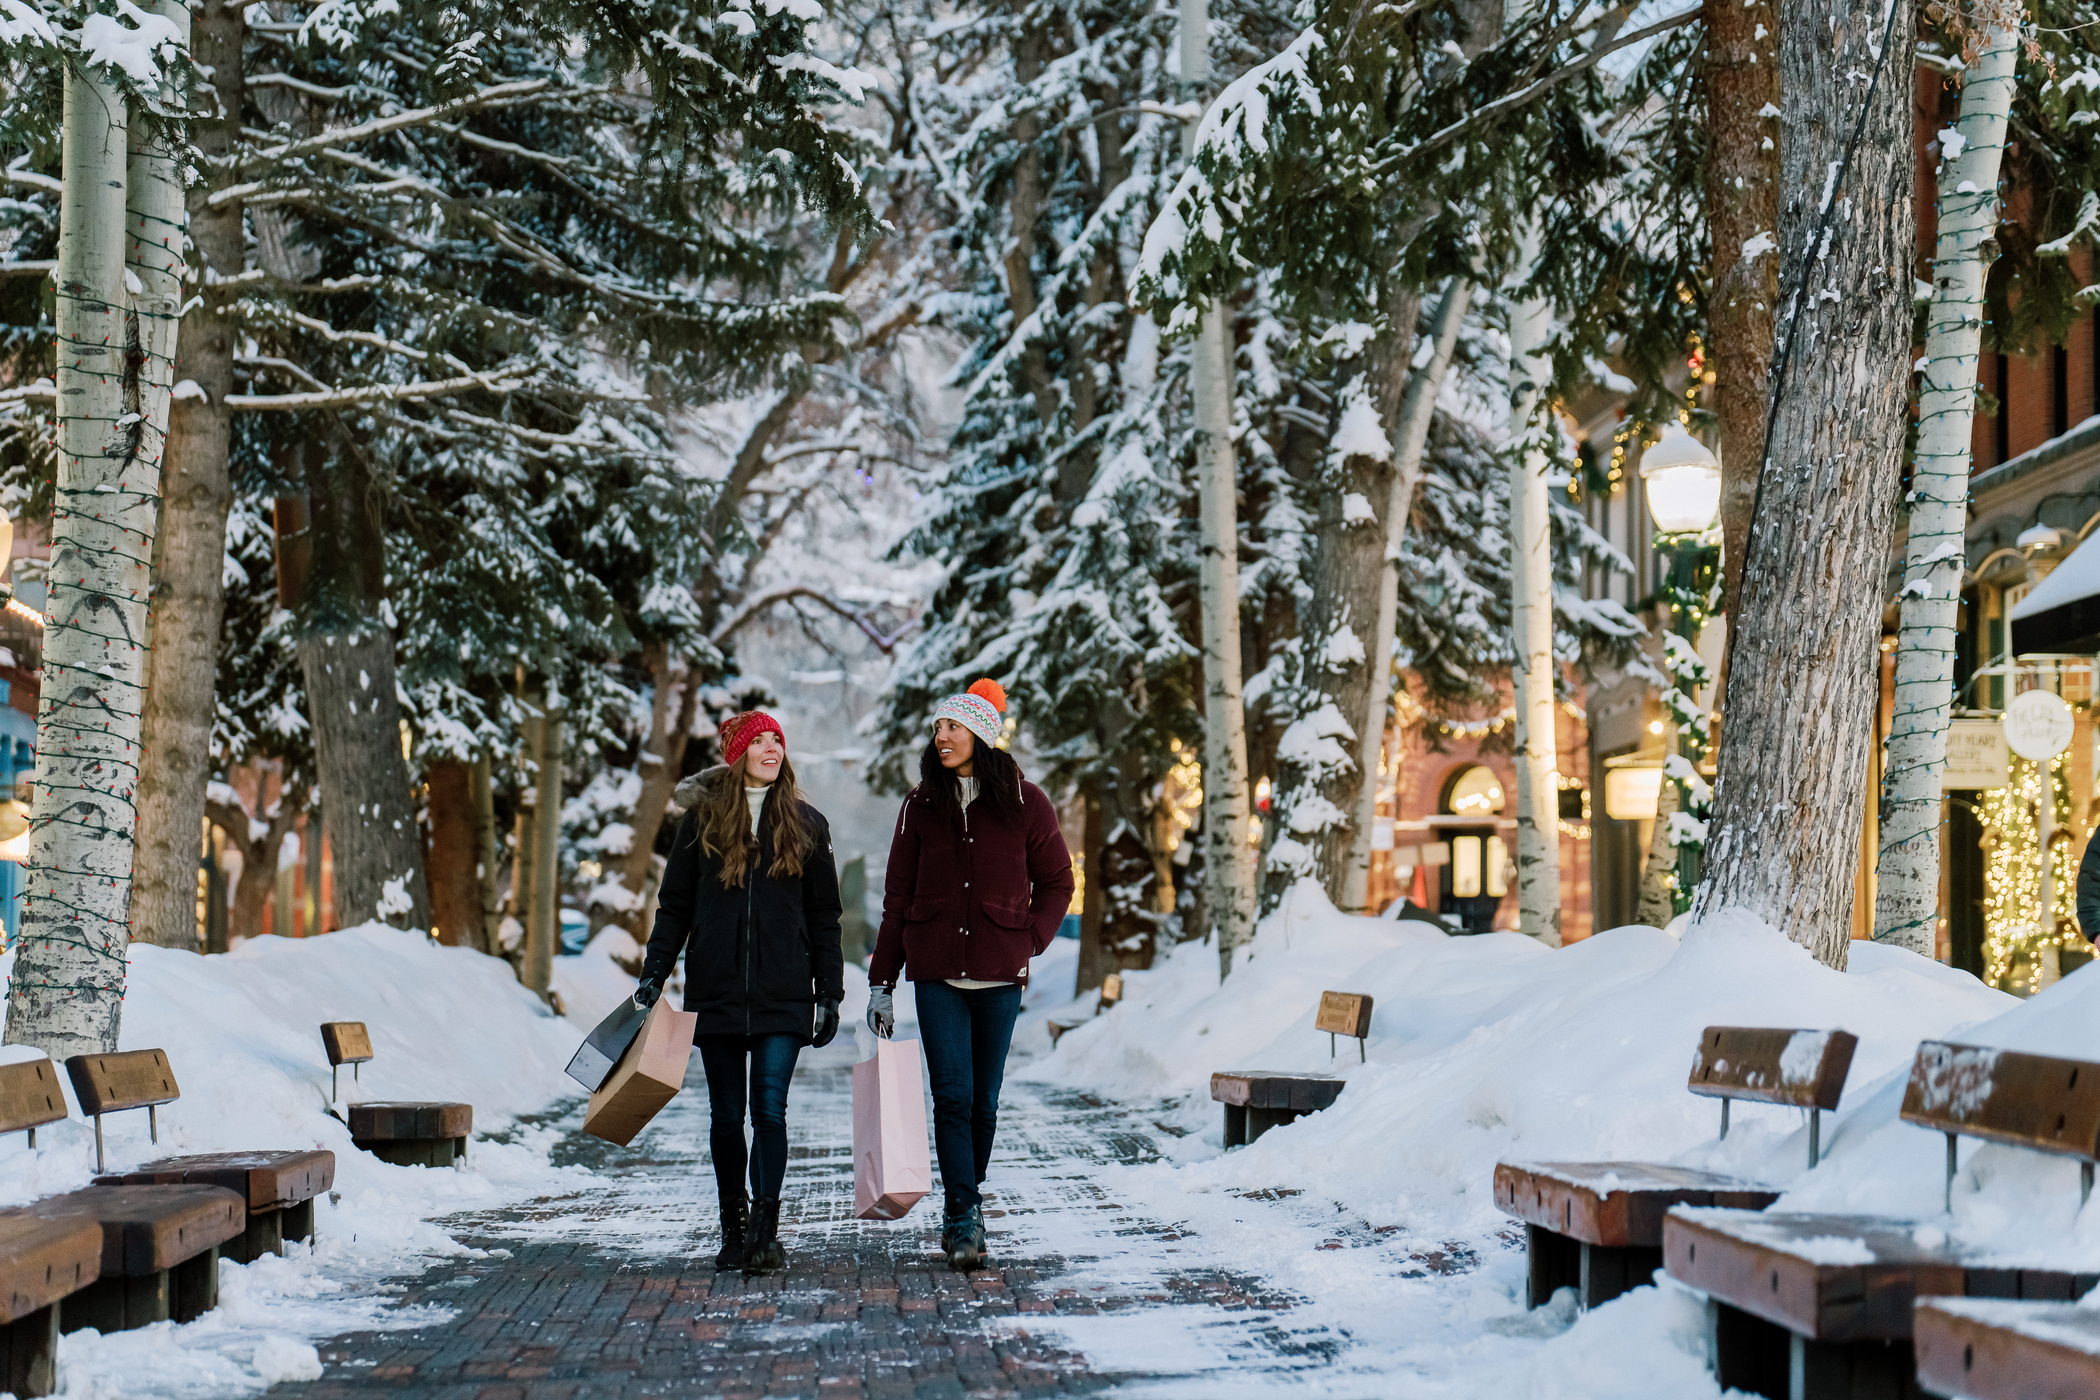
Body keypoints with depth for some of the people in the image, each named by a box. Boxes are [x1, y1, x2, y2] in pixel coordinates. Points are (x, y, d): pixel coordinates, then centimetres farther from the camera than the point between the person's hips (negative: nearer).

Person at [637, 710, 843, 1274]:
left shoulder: (806, 825, 7)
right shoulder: (702, 820, 6)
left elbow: (823, 916, 10)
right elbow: (674, 905, 8)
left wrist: (829, 993, 5)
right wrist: (654, 973, -2)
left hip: (782, 995, -1)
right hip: (715, 991, 1)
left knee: (770, 1111, -11)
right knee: (726, 1116, 6)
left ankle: (765, 1232, -13)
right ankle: (733, 1230, 16)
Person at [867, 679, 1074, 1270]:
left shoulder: (1024, 803, 2)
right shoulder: (922, 806, 7)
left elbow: (1056, 881, 11)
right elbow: (898, 896, 10)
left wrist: (1031, 941, -3)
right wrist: (881, 981, 7)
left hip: (999, 975, 0)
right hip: (936, 972, 0)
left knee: (983, 1100, 6)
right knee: (952, 1095, -10)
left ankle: (964, 1207, 23)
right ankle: (964, 1221, -9)